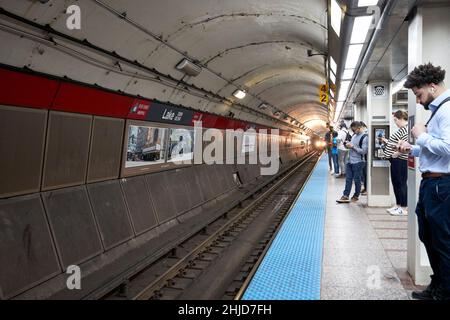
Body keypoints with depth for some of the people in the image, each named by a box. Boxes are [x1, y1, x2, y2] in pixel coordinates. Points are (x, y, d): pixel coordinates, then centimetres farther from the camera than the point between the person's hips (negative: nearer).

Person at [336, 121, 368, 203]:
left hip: (358, 162, -7)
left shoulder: (364, 137, -13)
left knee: (357, 180, 5)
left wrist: (353, 146, -18)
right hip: (350, 161, 7)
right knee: (348, 179, 7)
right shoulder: (354, 135, 12)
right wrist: (348, 145, 1)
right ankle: (345, 196, 10)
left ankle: (356, 196, 18)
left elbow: (364, 151, -18)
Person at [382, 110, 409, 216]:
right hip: (395, 161, 10)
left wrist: (395, 154, -17)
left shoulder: (406, 129, -15)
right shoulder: (401, 129, 16)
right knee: (395, 183, 14)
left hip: (400, 161, -10)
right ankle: (398, 205, 24)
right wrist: (387, 141, 20)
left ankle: (404, 209, 4)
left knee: (401, 183, -4)